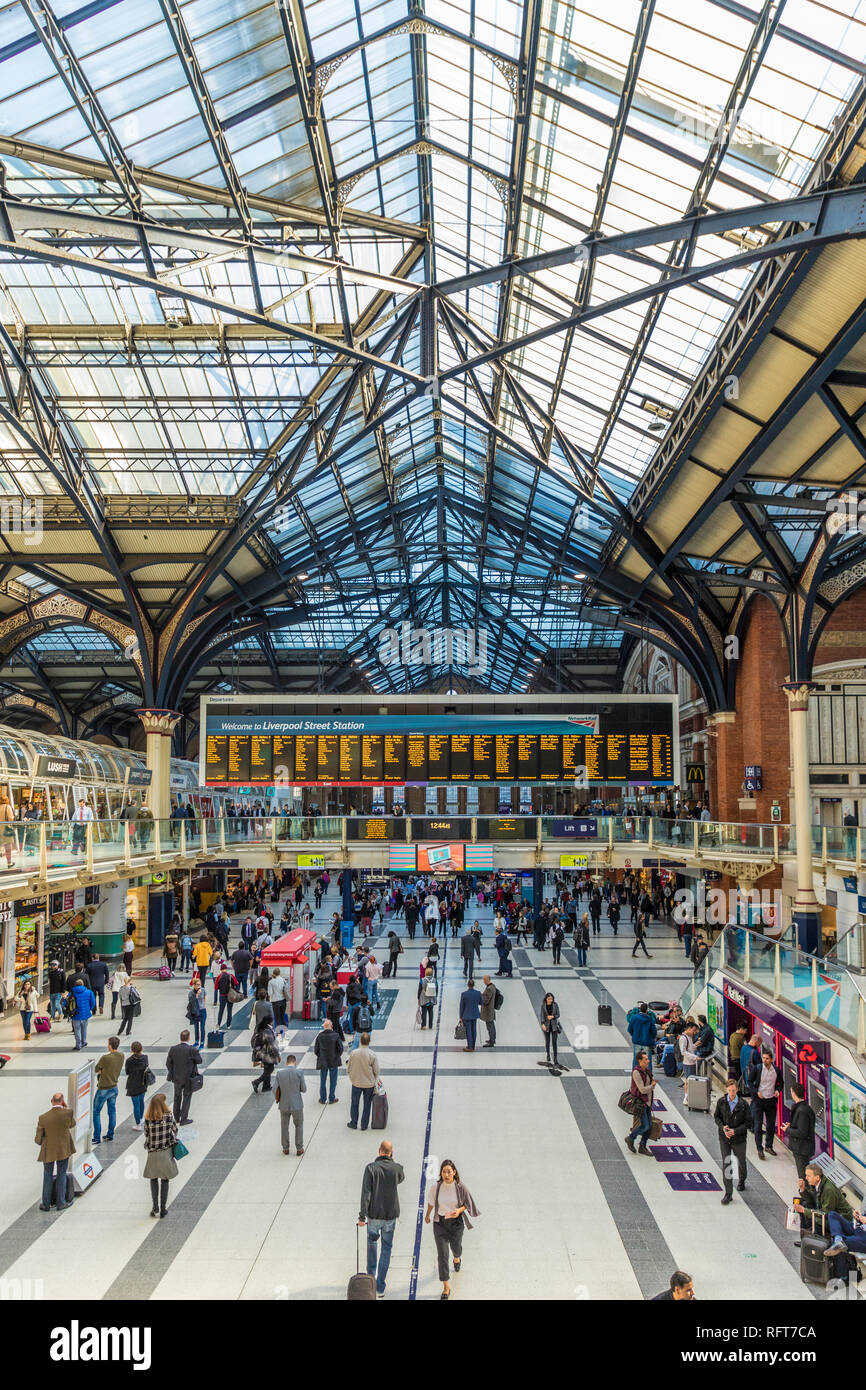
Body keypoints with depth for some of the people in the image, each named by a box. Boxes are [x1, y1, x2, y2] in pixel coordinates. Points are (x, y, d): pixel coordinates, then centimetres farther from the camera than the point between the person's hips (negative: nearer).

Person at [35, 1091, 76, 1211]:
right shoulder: (69, 1113, -21)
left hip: (48, 1151, 0)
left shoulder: (43, 1118, -20)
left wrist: (41, 1142, 14)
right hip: (64, 1150, 0)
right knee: (61, 1175, 18)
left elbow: (38, 1139, -10)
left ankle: (46, 1204, 30)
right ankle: (61, 1203, 26)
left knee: (47, 1176, 20)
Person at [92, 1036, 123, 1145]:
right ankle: (110, 1134, 27)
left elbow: (96, 1069, -11)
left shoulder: (105, 1057, -26)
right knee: (112, 1111, 18)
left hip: (103, 1090, -6)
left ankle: (97, 1138, 11)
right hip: (114, 1087, 6)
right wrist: (103, 1070, -1)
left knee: (96, 1112, 8)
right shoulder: (121, 1056, -6)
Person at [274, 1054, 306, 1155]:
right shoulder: (299, 1073, -14)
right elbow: (304, 1090, -6)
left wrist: (277, 1099, 16)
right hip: (297, 1105, -1)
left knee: (284, 1127, 21)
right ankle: (299, 1149, 21)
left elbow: (275, 1090, -6)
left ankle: (286, 1148, 30)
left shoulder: (279, 1073, -9)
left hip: (284, 1105, 1)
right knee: (299, 1126, 18)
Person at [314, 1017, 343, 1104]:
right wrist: (337, 1056, 6)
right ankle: (331, 1099, 19)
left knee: (322, 1081, 15)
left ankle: (322, 1099, 22)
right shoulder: (336, 1035, -15)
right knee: (333, 1081, 13)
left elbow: (315, 1050, -5)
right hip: (334, 1062, -1)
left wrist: (320, 1056, 11)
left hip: (322, 1062, 1)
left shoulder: (319, 1036, -11)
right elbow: (340, 1049, -11)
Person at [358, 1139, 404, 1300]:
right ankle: (380, 1288, 12)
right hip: (391, 1214, 1)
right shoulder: (397, 1168, -7)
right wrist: (392, 1160, 12)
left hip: (374, 1215, -1)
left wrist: (362, 1215, -10)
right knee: (386, 1248, 12)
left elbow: (366, 1193, -15)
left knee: (372, 1241, 26)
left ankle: (370, 1276, 29)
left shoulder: (371, 1168, -12)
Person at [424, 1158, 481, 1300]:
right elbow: (431, 1202, 3)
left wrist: (459, 1211, -23)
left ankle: (457, 1258, 61)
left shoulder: (460, 1188, -18)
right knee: (442, 1254, -5)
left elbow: (466, 1204, -3)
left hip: (456, 1222, 0)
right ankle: (446, 1287, 8)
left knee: (456, 1247, 23)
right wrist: (427, 1215, 18)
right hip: (440, 1223, 0)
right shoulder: (435, 1187, -16)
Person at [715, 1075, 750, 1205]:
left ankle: (741, 1180, 51)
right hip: (724, 1138, 1)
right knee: (726, 1164, -6)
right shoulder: (721, 1102, -7)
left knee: (741, 1162, 20)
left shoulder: (743, 1104, -15)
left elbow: (749, 1122, -10)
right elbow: (717, 1117, 5)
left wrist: (735, 1131, -19)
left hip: (739, 1138, -1)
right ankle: (728, 1193, 1)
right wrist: (722, 1127, -14)